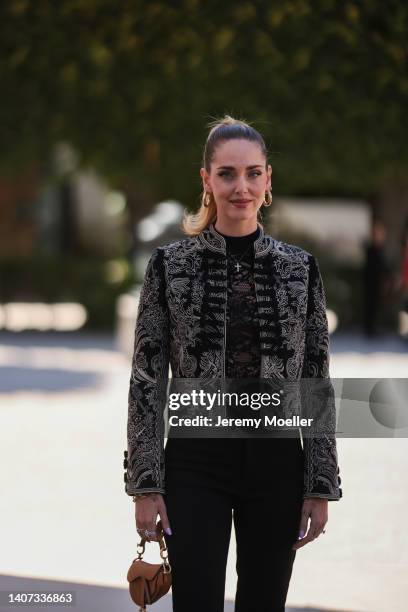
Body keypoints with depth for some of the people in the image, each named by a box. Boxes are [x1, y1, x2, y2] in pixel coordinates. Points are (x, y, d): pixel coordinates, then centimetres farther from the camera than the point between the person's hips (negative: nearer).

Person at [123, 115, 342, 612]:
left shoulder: (300, 268, 4)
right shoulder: (169, 265, -1)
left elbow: (317, 384, 5)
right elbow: (147, 380, -1)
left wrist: (321, 486, 1)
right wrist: (145, 485, -6)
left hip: (276, 463, 2)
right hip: (197, 463, -2)